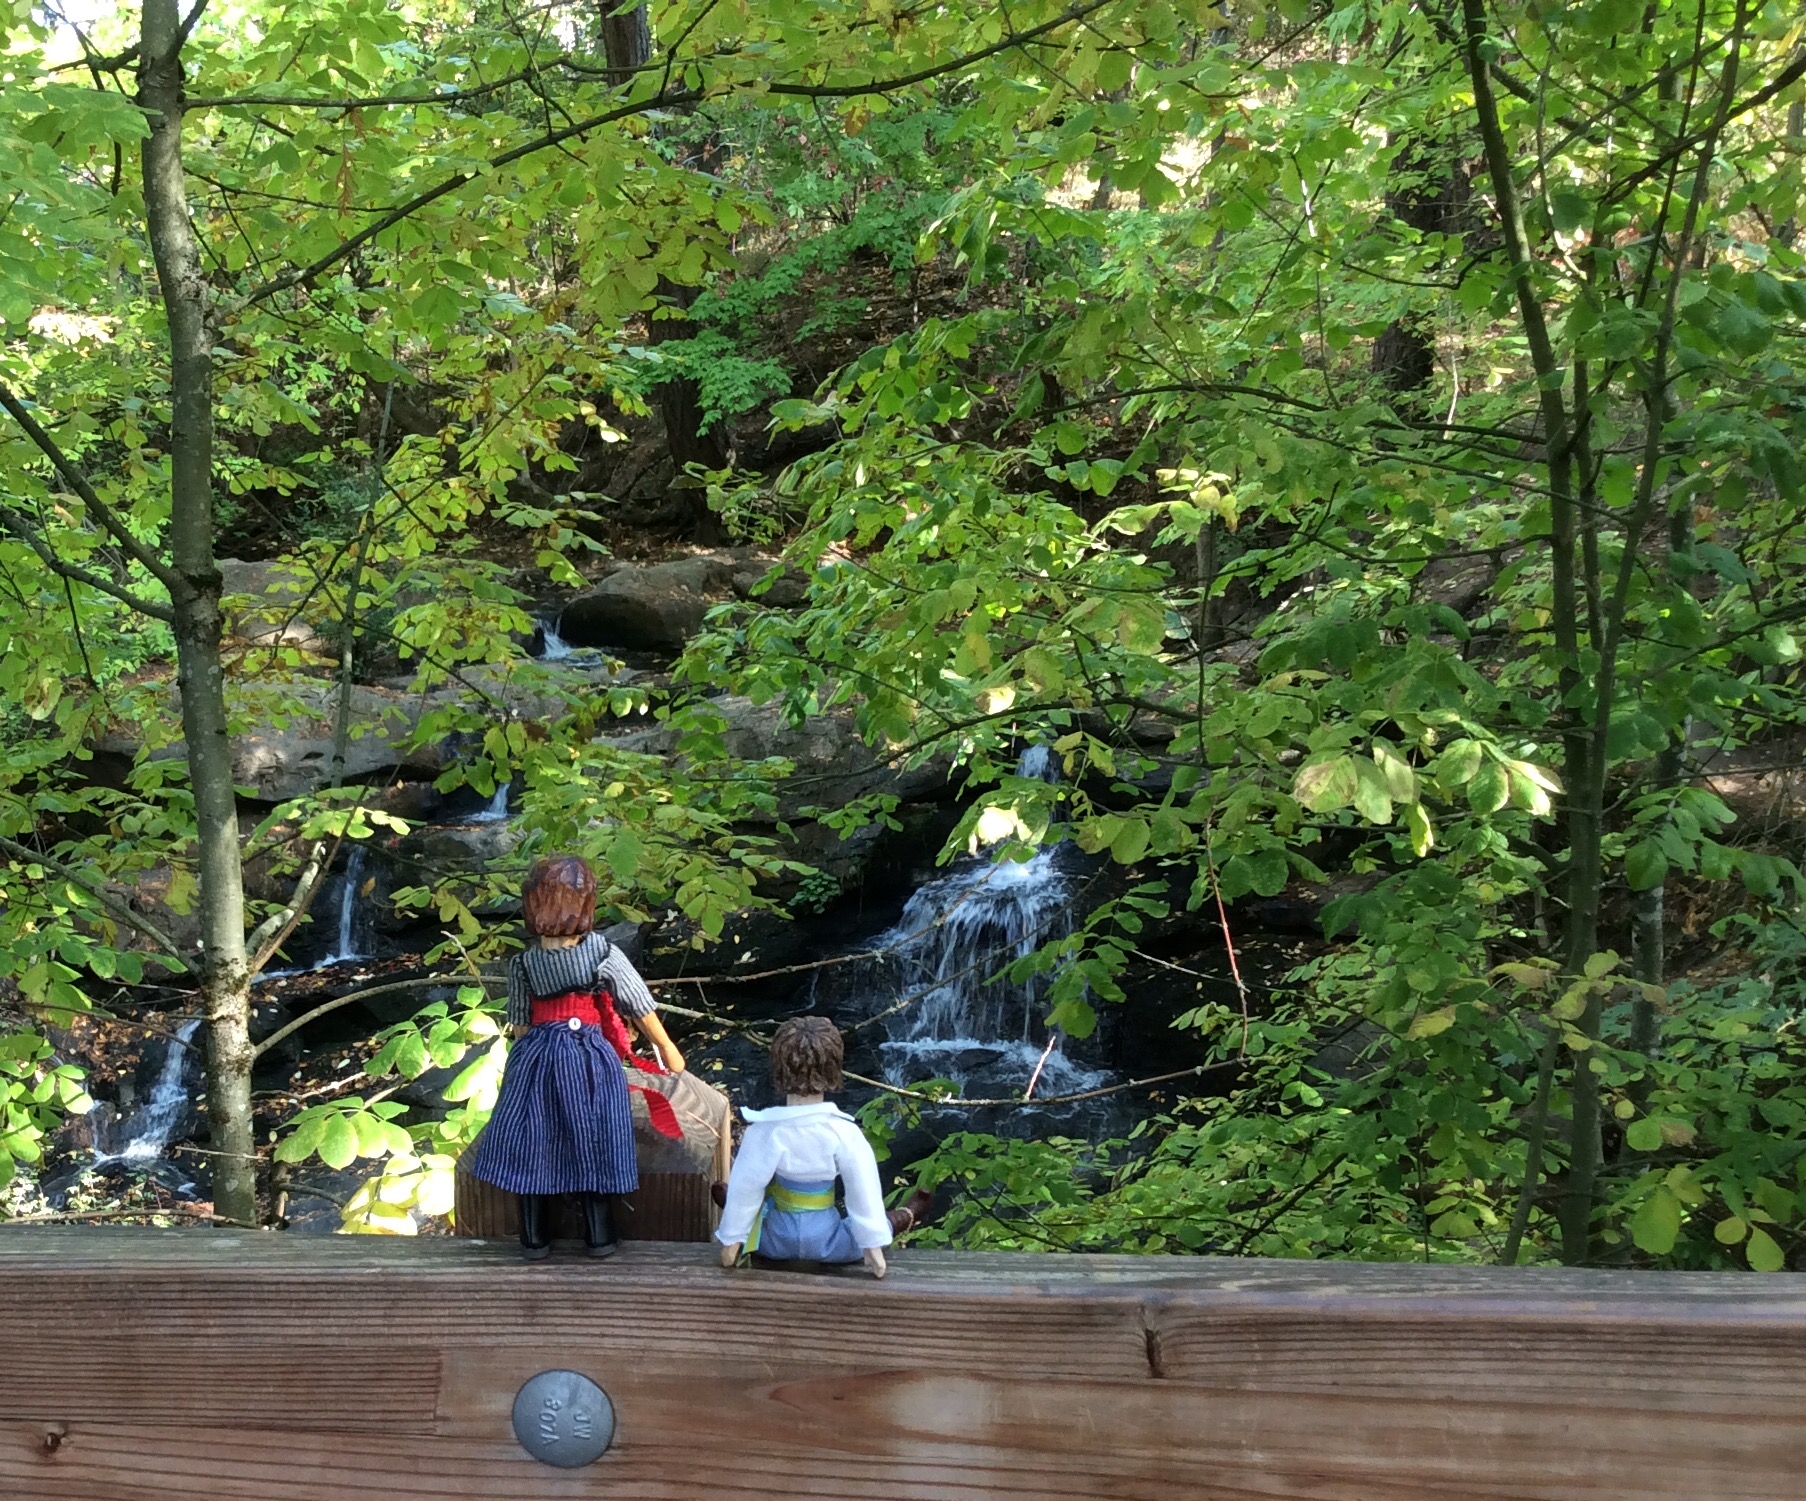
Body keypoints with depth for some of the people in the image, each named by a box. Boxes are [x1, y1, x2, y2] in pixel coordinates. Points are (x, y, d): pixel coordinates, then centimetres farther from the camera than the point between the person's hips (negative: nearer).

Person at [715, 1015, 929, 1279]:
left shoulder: (764, 1129, -19)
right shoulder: (844, 1131, -20)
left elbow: (744, 1187, -9)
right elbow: (865, 1191, -12)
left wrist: (732, 1239, 4)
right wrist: (873, 1246, -1)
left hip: (775, 1241, 1)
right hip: (826, 1244, -1)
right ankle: (908, 1216, 56)